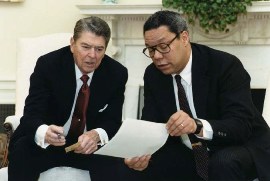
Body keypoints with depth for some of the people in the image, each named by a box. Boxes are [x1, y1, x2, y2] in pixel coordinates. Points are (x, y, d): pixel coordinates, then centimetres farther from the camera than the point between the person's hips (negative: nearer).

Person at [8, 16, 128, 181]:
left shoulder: (116, 73, -8)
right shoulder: (48, 64, -15)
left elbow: (113, 121, -7)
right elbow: (31, 115, -20)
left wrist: (97, 135, -33)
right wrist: (44, 132, -46)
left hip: (90, 144, 2)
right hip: (46, 143, -1)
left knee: (115, 161, -30)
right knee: (22, 152, -33)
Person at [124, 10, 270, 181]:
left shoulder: (225, 65, -21)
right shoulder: (153, 74, -3)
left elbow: (242, 125, -29)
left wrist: (198, 125, -47)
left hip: (242, 147, -5)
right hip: (189, 154, 5)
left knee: (224, 162, -36)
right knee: (139, 166, -16)